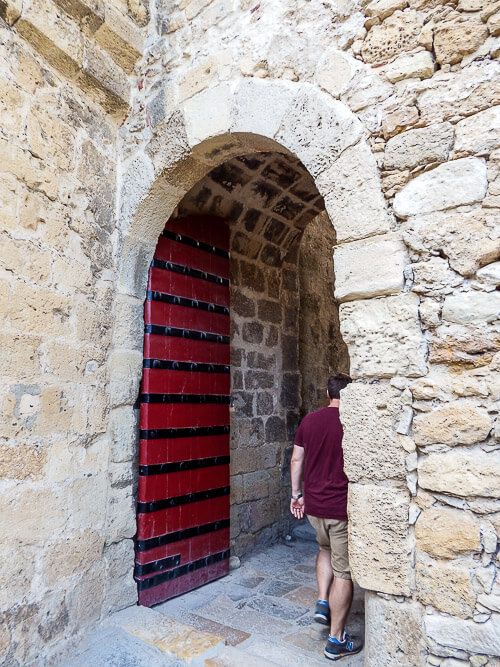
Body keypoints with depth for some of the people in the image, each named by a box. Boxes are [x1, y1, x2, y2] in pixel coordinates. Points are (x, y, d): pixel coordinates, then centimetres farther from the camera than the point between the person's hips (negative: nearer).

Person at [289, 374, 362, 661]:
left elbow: (297, 459, 6)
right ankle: (337, 640, 19)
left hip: (313, 505, 5)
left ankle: (323, 603, 26)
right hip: (343, 508, -5)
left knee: (326, 548, 32)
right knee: (343, 572, 9)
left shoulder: (309, 420, 0)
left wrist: (296, 494, 17)